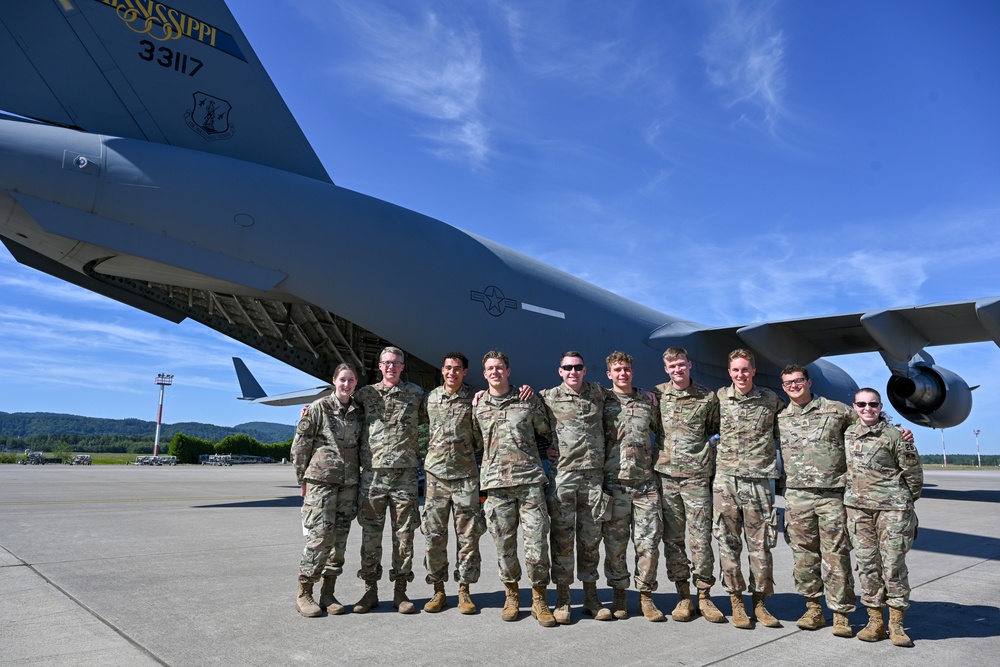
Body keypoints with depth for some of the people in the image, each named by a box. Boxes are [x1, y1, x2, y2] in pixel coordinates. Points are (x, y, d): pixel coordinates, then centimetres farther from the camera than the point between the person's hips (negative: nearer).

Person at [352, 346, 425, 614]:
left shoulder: (415, 393, 8)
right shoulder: (366, 393, 10)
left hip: (404, 474, 0)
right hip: (372, 472, 0)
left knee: (404, 534, 3)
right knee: (370, 534, 5)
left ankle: (400, 592, 14)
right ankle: (370, 590, 16)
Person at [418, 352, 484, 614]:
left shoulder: (474, 398, 1)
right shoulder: (429, 398, 7)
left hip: (465, 474, -1)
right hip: (435, 473, 2)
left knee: (468, 535, 2)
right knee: (434, 535, 4)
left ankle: (464, 590, 14)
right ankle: (438, 590, 16)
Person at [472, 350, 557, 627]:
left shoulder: (529, 401, 7)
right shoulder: (478, 407, 11)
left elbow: (546, 431, 17)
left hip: (529, 479, -1)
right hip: (496, 483, 2)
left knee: (537, 542, -4)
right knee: (504, 544, 6)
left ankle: (539, 599, 12)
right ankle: (512, 595, 25)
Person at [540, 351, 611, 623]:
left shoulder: (598, 393, 11)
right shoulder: (548, 397, 5)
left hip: (593, 475, 2)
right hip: (562, 475, -2)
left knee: (591, 538, 9)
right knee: (562, 537, 1)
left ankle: (591, 597, 21)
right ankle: (562, 598, 12)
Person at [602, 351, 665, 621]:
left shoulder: (648, 400, 11)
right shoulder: (602, 402, 3)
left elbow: (662, 431, 21)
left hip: (646, 482, 2)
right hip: (614, 483, -2)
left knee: (649, 542, 2)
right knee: (615, 544, 5)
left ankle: (646, 596, 16)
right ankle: (618, 595, 21)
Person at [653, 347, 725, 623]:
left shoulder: (708, 397, 3)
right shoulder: (657, 394, 7)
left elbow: (716, 429, 16)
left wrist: (699, 442, 3)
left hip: (696, 475, -2)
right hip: (666, 473, 2)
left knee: (701, 538, -1)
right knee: (672, 538, 6)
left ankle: (704, 596, 14)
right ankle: (683, 597, 17)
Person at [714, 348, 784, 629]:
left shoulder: (770, 399, 5)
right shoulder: (719, 397, 6)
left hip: (758, 479, 0)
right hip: (725, 478, 1)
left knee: (761, 544, 4)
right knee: (728, 542, 4)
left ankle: (760, 603, 18)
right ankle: (736, 601, 15)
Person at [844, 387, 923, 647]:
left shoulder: (895, 435, -6)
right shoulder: (848, 433, 10)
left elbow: (913, 472, 1)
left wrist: (904, 501, 8)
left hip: (891, 508, -4)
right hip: (857, 506, 4)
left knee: (893, 563, -1)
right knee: (867, 563, 5)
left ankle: (896, 623, 10)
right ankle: (875, 621, 14)